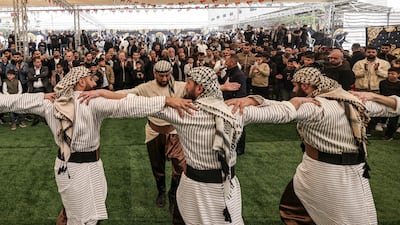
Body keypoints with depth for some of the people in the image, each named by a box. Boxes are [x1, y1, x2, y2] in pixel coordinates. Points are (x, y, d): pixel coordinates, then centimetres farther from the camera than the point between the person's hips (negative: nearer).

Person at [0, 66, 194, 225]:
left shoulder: (52, 102, 0)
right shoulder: (92, 102, -20)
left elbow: (18, 101, 10)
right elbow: (125, 106, -31)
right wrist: (166, 100, -37)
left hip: (65, 166, 8)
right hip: (84, 169, -7)